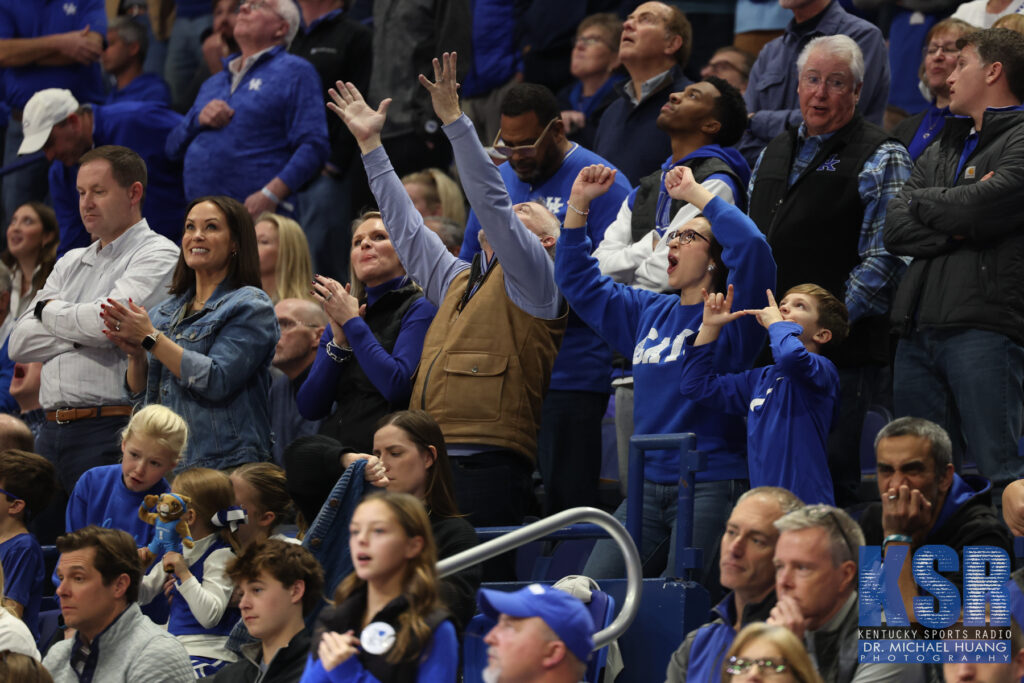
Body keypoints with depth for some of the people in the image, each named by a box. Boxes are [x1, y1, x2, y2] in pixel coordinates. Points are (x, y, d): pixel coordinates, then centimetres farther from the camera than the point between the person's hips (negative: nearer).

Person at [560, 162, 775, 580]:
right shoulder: (649, 313, 17)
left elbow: (751, 246, -23)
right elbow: (578, 281, 28)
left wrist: (696, 194, -15)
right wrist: (579, 204, 18)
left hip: (708, 486, -7)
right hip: (649, 484, 7)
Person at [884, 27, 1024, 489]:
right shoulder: (940, 151, 24)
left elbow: (981, 206, -15)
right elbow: (895, 230, 11)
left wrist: (923, 202, 5)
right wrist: (956, 224, -7)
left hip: (985, 329, -8)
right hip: (919, 330, 8)